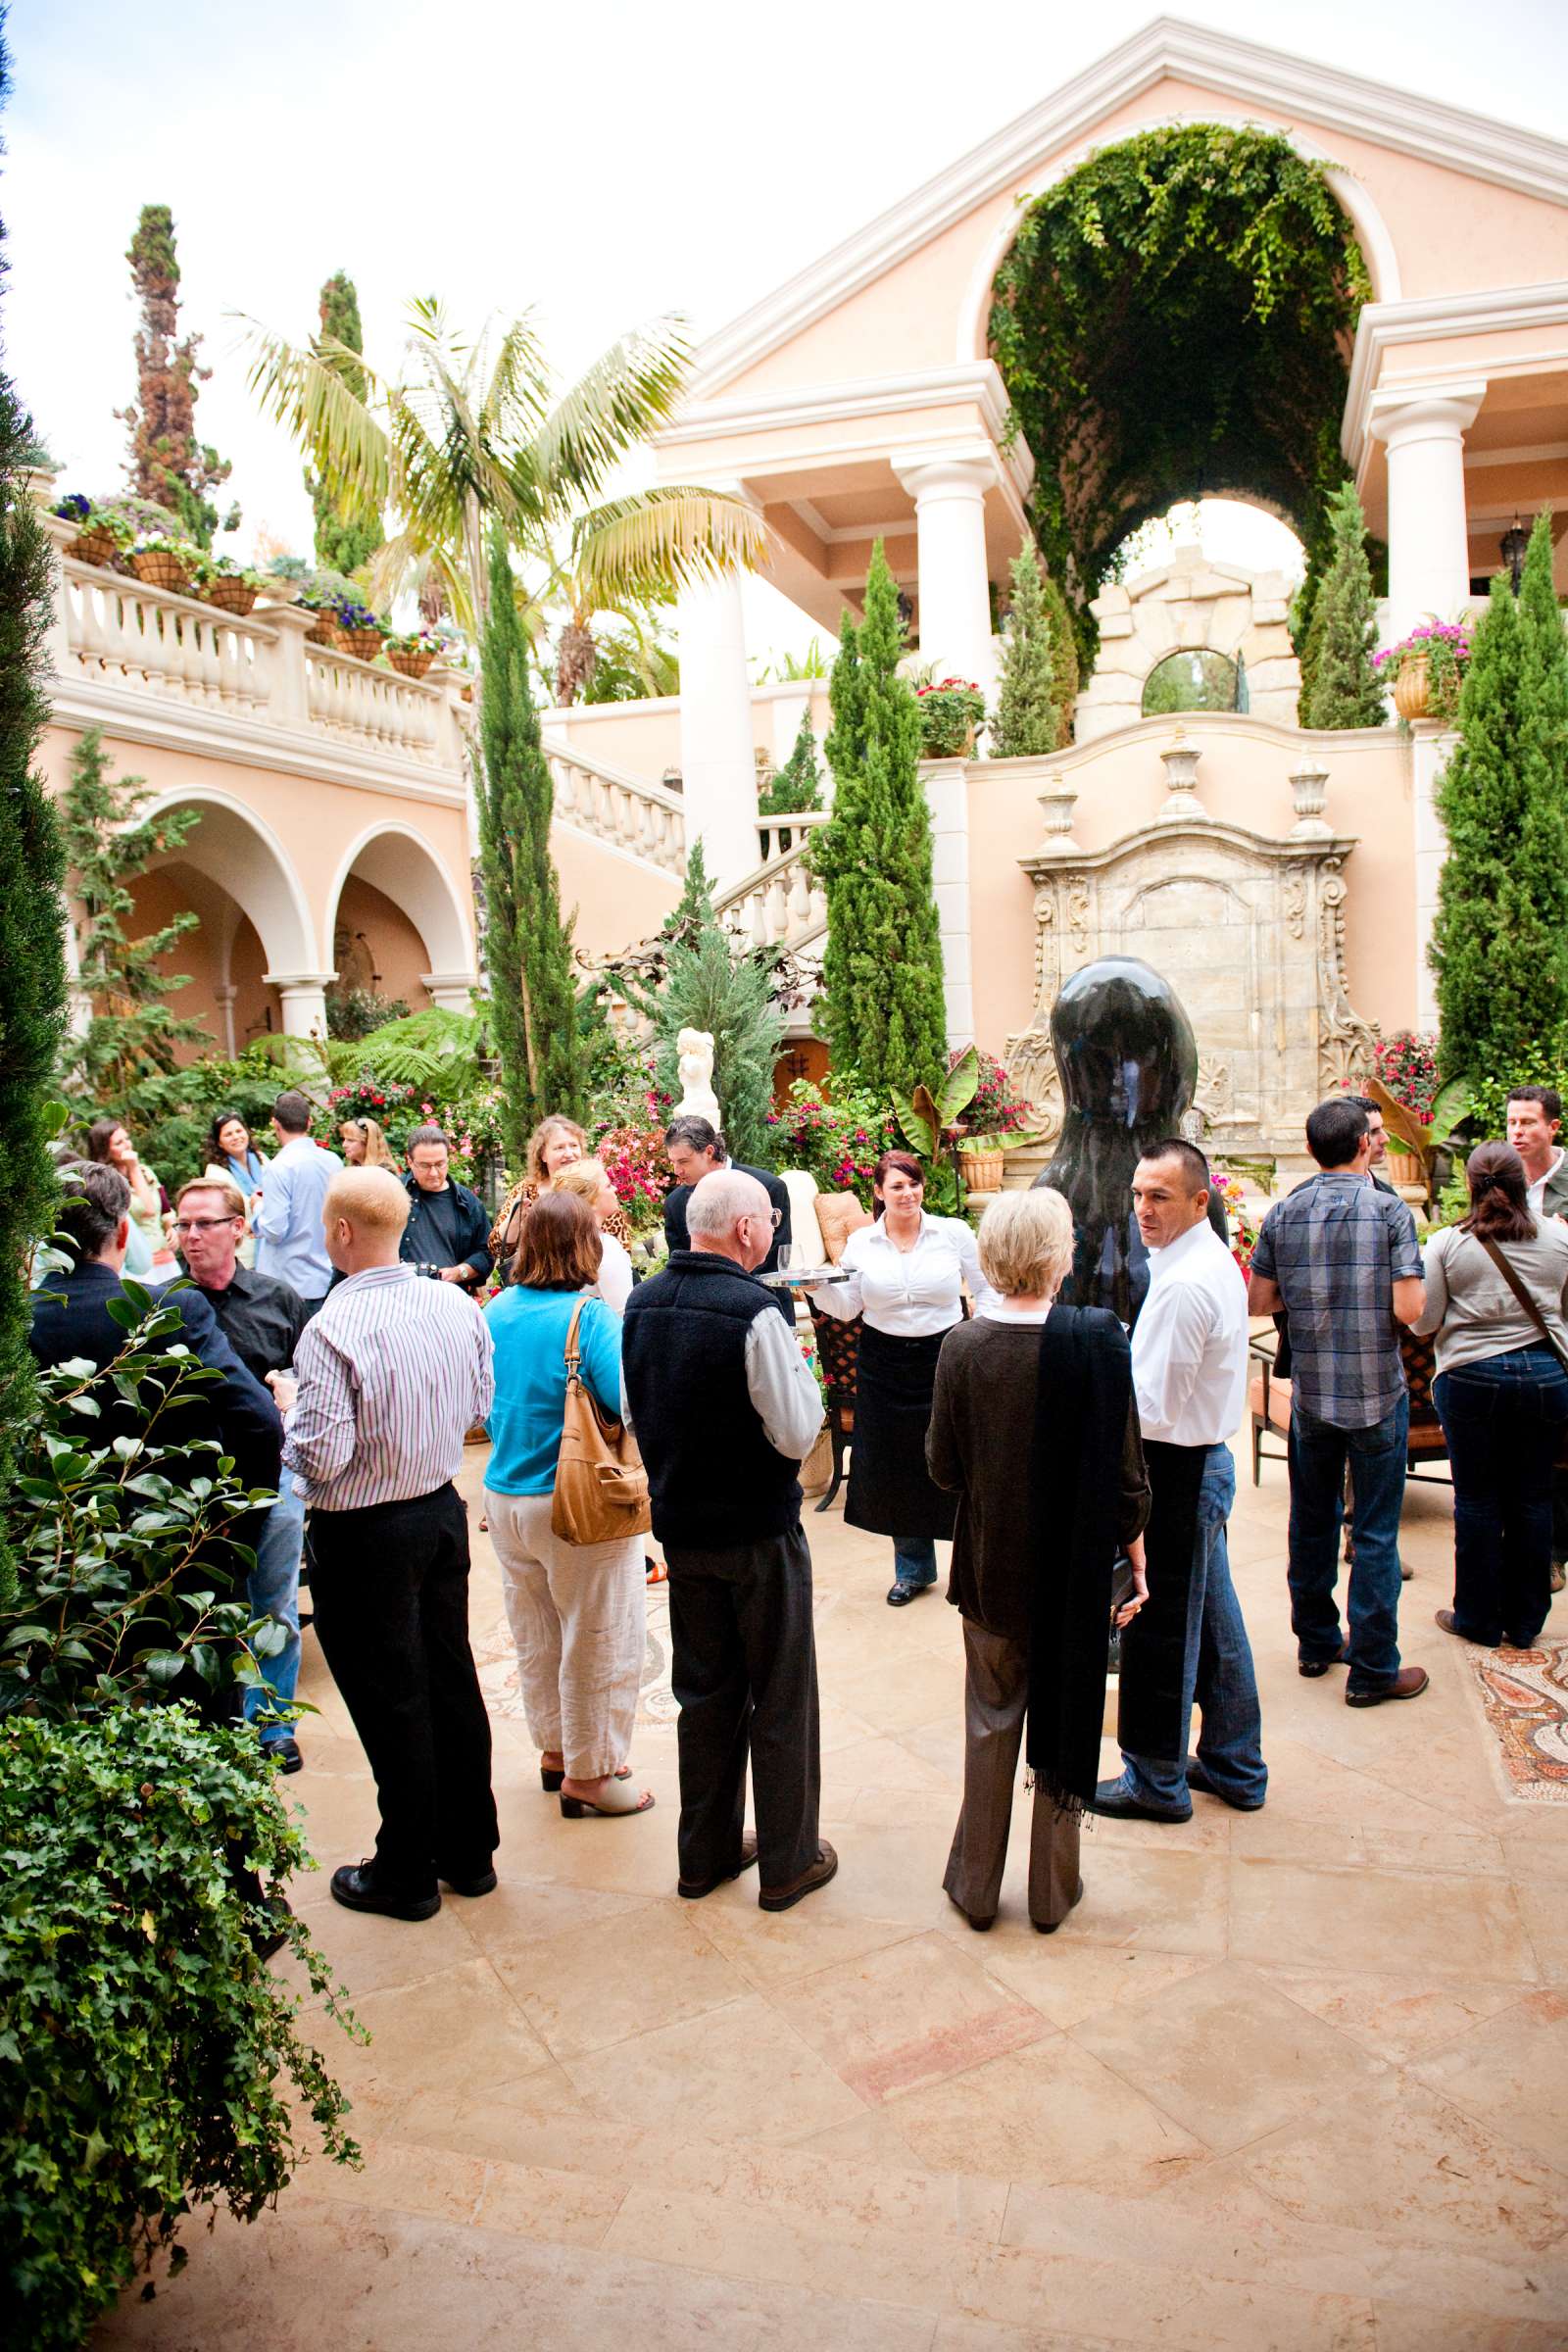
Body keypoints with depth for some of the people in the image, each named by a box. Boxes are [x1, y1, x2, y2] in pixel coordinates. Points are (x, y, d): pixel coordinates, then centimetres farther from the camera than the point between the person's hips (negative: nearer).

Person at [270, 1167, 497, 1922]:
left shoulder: (332, 1329, -24)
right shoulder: (457, 1305, -4)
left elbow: (320, 1458, -23)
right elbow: (480, 1404, 6)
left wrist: (288, 1407, -5)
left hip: (363, 1537, -6)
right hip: (443, 1512, 6)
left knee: (391, 1705, 8)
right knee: (452, 1683, 18)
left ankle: (406, 1875, 24)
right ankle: (470, 1852, 33)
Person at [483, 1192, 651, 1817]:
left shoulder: (496, 1311, 0)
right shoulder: (589, 1317, -19)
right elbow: (630, 1402, -24)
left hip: (504, 1500, 7)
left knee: (536, 1637, 21)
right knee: (597, 1643, 9)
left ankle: (556, 1748, 38)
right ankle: (587, 1774, 20)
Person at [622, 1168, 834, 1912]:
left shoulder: (642, 1303, 0)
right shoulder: (754, 1312, -22)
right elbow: (797, 1435, -20)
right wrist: (801, 1365, -4)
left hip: (681, 1528, 6)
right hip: (759, 1532, -6)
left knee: (704, 1692, 19)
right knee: (780, 1699, 10)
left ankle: (706, 1853, 30)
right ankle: (788, 1862, 22)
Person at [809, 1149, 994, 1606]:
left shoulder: (954, 1233, -3)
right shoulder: (861, 1242, 1)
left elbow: (986, 1290, 4)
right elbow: (847, 1308, 4)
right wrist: (818, 1286, -14)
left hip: (944, 1358, -2)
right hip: (885, 1366, 2)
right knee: (895, 1468, 9)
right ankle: (913, 1568, 27)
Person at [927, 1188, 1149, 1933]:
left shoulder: (961, 1346, -13)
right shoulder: (1096, 1339, -17)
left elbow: (943, 1467, -4)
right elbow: (1126, 1472, -11)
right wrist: (1135, 1558, 2)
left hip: (991, 1566, 1)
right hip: (1077, 1568, -1)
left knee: (991, 1724, 17)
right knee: (1065, 1718, 15)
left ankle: (977, 1886, 29)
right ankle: (1053, 1891, 29)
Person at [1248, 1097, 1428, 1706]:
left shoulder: (1282, 1215, 0)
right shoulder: (1389, 1210, -10)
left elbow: (1257, 1302, 3)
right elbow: (1408, 1308, -16)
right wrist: (1372, 1290, 5)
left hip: (1310, 1393, 4)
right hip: (1377, 1394, -4)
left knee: (1312, 1523, 16)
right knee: (1376, 1533, 4)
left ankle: (1316, 1643, 29)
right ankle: (1372, 1669, 9)